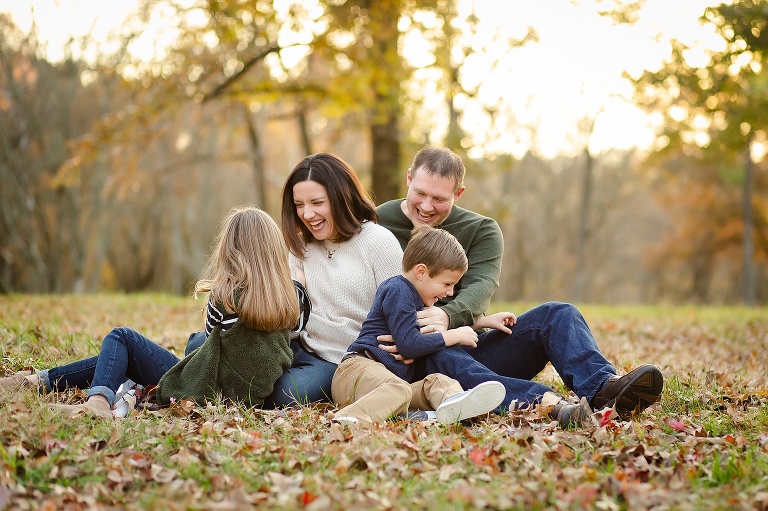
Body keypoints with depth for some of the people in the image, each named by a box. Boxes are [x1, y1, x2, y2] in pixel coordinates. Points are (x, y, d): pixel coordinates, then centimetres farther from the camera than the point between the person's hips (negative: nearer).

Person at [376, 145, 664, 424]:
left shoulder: (481, 230, 10)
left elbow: (481, 286, -10)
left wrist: (447, 316, -34)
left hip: (471, 344, 4)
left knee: (555, 315, -18)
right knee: (441, 356, -40)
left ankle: (602, 390, -46)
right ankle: (545, 404, -60)